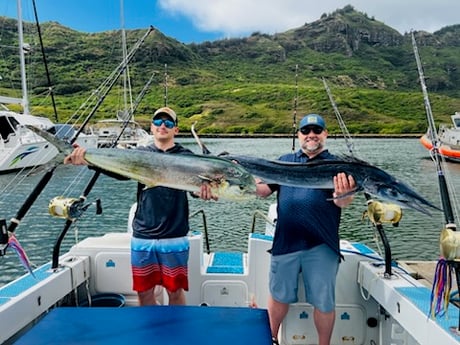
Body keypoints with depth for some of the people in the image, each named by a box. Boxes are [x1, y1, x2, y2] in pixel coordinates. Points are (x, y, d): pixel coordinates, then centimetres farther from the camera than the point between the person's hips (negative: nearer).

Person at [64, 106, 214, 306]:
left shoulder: (185, 156, 1)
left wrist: (206, 189, -39)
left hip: (174, 237, -2)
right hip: (142, 237, 2)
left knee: (175, 291, 10)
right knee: (144, 292, 14)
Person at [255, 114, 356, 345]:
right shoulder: (286, 161, 11)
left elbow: (344, 202, -12)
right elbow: (263, 189, 5)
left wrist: (342, 194, -35)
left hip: (322, 245, -2)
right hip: (285, 241, 2)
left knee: (324, 302, 10)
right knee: (279, 296, 17)